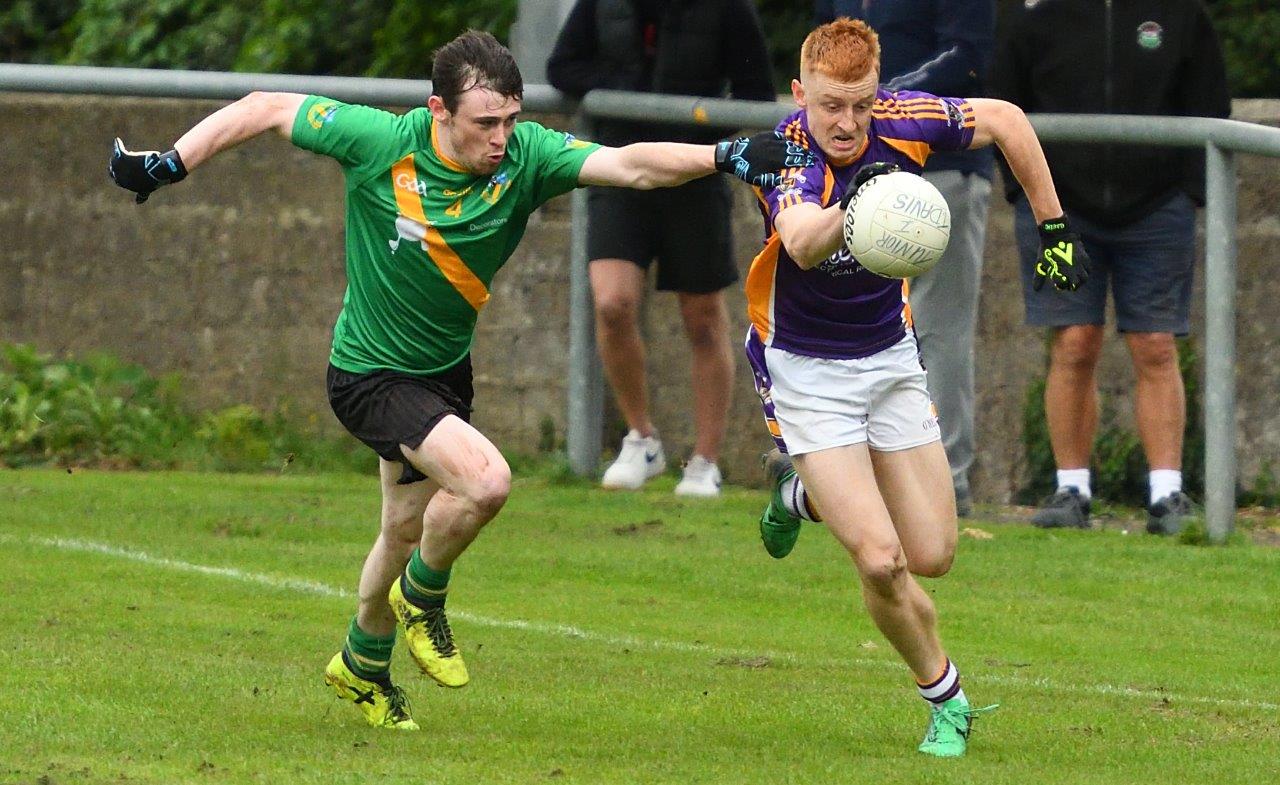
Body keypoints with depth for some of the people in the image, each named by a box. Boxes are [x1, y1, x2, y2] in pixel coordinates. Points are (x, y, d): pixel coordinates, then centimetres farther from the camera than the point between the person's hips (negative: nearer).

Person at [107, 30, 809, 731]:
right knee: (484, 479, -25)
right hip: (370, 375, -5)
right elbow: (264, 109, -12)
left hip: (445, 370, 5)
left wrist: (724, 156, -45)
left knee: (407, 531, 21)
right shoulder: (380, 143, -24)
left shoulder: (525, 156, -18)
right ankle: (422, 599, 5)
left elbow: (630, 165, -30)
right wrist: (170, 164, -15)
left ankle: (362, 666, 48)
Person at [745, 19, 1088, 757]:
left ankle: (806, 494, 33)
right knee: (881, 561, -16)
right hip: (807, 371, -5)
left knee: (932, 556, 6)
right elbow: (801, 243, -49)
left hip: (890, 357, 5)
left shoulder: (901, 123, -15)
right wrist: (850, 210, -70)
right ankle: (946, 698, 9)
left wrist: (1054, 227, 5)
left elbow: (1004, 118, 4)